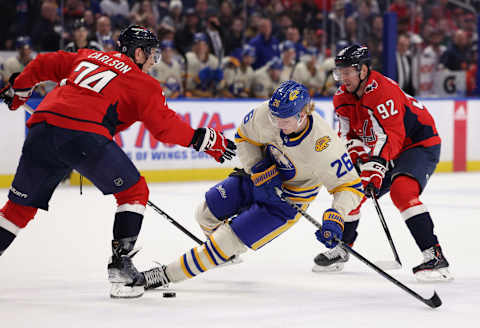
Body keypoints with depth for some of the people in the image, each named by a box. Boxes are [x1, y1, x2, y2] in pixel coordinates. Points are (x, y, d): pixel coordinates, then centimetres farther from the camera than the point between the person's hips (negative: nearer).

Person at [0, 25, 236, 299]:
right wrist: (204, 139, 11)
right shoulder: (142, 83, 13)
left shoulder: (88, 57, 29)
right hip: (85, 135, -5)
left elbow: (43, 65, 33)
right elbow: (165, 126, 3)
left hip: (42, 129, 6)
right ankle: (120, 263, 4)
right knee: (133, 191, 12)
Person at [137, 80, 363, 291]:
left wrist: (334, 218, -40)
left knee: (230, 240, -13)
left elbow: (350, 186, -26)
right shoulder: (266, 113, -24)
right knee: (207, 212, 9)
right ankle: (228, 253, 41)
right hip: (262, 177, 5)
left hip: (288, 201, -5)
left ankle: (167, 275, -3)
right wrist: (259, 169, -18)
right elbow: (244, 137, -3)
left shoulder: (324, 147, -35)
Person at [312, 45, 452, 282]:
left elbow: (390, 137, -35)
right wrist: (358, 154, -16)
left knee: (402, 190, -32)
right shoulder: (343, 98, -1)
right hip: (386, 153, 9)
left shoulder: (383, 91, -28)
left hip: (420, 144, -9)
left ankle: (435, 257, -35)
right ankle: (340, 250, 25)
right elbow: (348, 136, 4)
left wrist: (376, 167, -44)